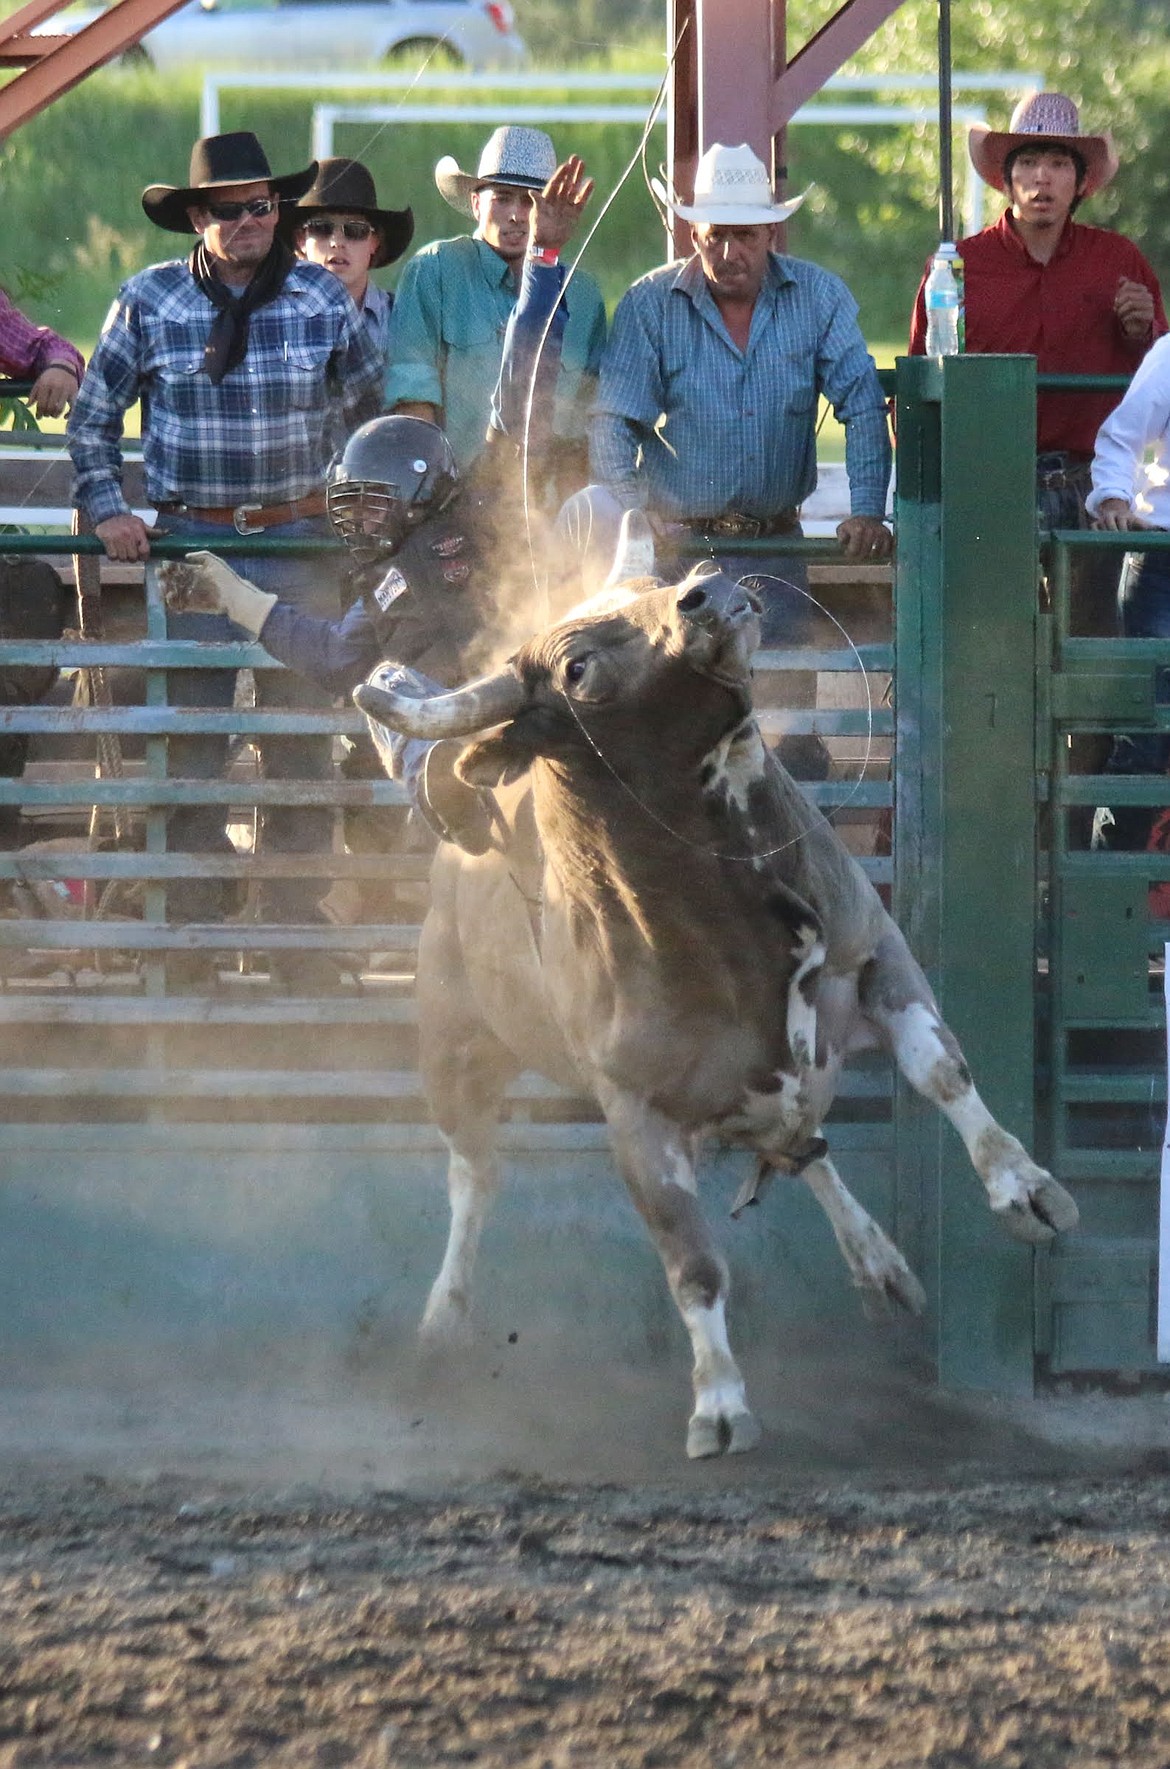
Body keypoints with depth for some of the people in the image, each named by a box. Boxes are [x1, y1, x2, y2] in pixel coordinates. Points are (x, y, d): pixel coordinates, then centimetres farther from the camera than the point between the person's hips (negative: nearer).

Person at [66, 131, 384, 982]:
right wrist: (106, 508, -1)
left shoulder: (323, 298, 2)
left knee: (303, 735, 1)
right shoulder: (150, 301, 0)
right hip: (189, 543, 0)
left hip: (299, 542, 0)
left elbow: (377, 409, 12)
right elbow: (94, 416, 8)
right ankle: (194, 922, 7)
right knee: (190, 736, 0)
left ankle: (299, 925, 8)